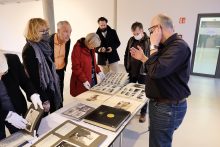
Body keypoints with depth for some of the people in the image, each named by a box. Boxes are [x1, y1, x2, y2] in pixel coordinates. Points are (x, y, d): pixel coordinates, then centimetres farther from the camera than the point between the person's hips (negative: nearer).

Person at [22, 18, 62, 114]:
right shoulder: (29, 50, -22)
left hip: (51, 89, 8)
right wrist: (44, 100, -19)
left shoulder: (43, 45, 4)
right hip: (42, 93, -8)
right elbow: (34, 78, -22)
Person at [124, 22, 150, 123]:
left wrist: (147, 70, -14)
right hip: (131, 72, 5)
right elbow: (126, 54, 11)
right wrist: (127, 67, 7)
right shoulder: (131, 40, 4)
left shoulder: (149, 41, -12)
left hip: (143, 73, -4)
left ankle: (143, 113, 27)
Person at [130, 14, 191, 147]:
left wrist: (153, 46, -22)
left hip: (169, 107, -10)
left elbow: (156, 71, -33)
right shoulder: (167, 45, 12)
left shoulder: (178, 46, -23)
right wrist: (142, 58, 14)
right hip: (161, 103, 10)